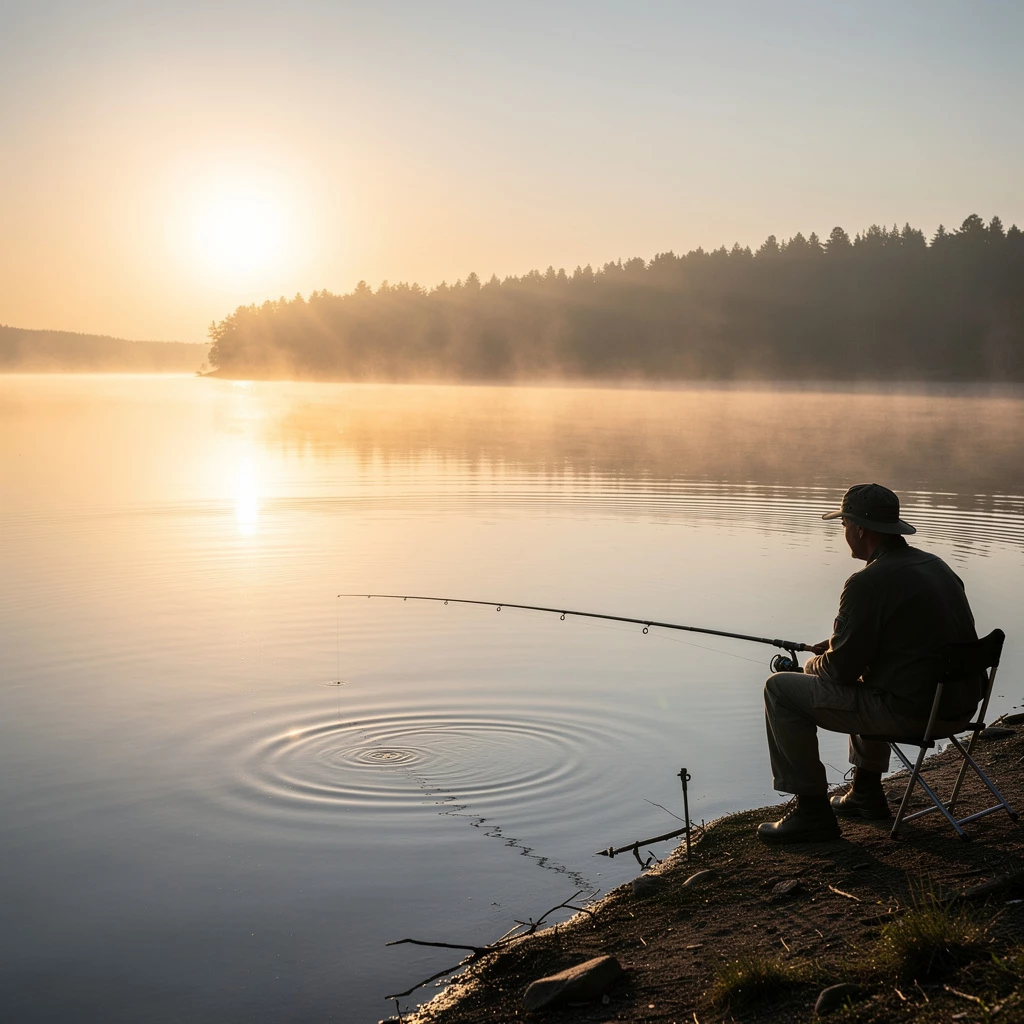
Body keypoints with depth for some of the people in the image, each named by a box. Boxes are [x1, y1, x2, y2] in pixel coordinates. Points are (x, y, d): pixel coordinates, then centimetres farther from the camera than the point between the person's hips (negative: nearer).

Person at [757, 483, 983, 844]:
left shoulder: (868, 583, -18)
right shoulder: (936, 566, 10)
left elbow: (841, 669, -14)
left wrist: (813, 667, 9)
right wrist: (836, 646, 20)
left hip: (910, 712, -9)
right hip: (958, 707, 9)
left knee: (780, 689, -1)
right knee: (866, 685, 38)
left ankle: (812, 812, 5)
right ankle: (866, 793, 39)